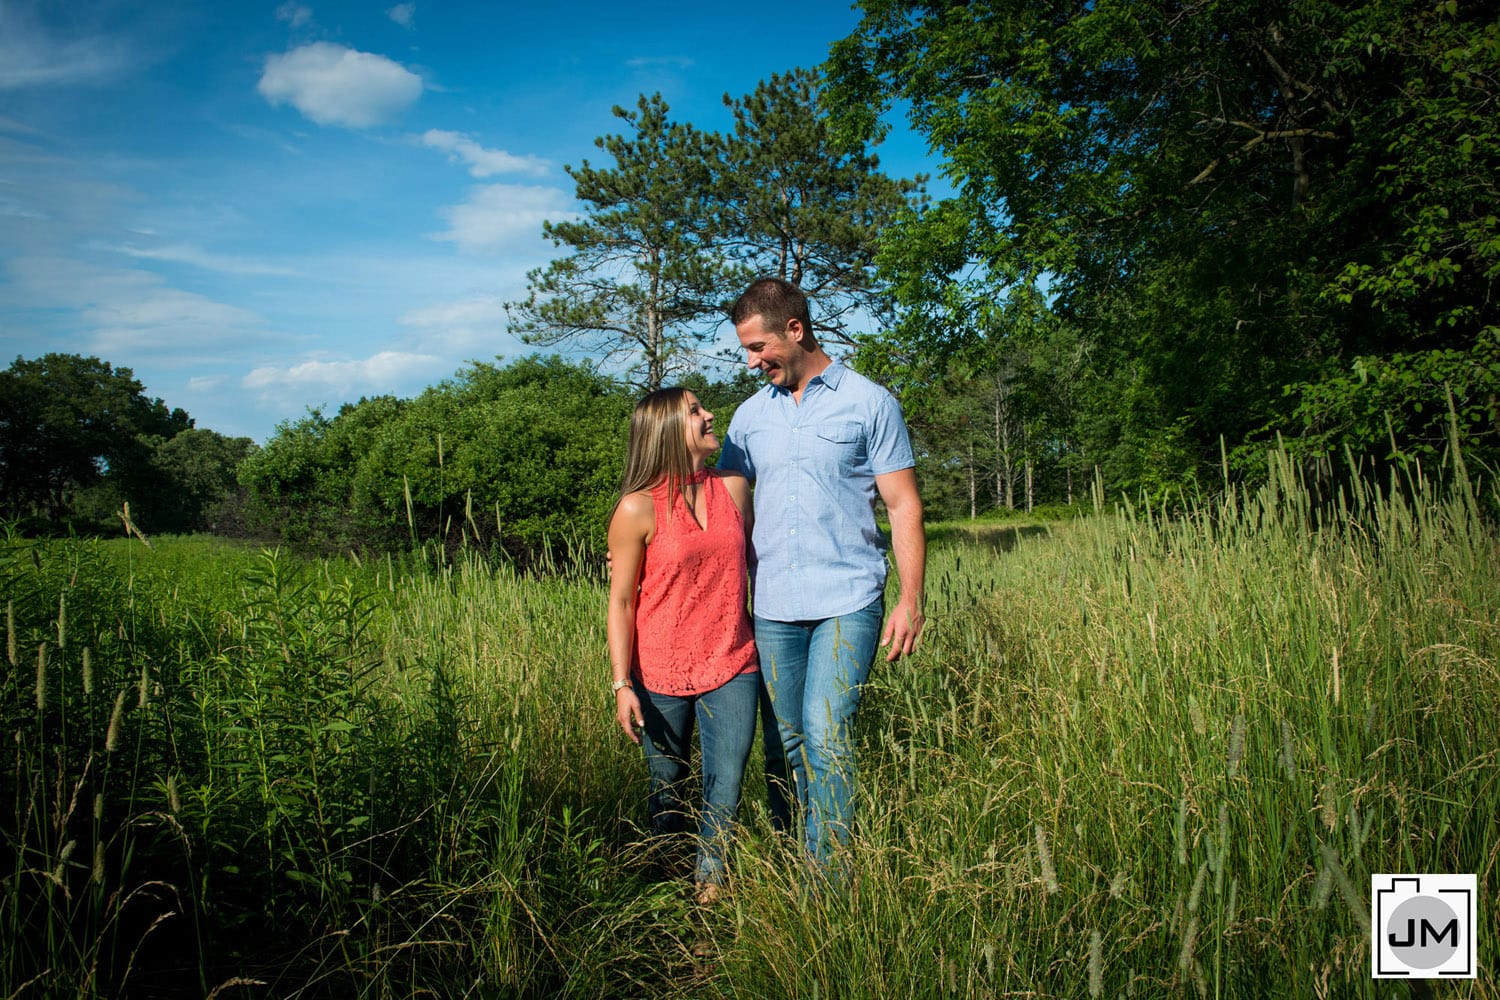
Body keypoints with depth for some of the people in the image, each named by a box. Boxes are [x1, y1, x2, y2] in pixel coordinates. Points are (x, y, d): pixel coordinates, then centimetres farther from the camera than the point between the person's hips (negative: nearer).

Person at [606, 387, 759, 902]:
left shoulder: (734, 487, 1)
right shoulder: (638, 508, -12)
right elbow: (620, 602, -7)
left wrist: (763, 641, 16)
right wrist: (622, 685, -10)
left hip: (732, 666, 3)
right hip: (662, 676, -3)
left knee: (727, 783, 2)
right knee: (667, 786, 14)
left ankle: (709, 880, 24)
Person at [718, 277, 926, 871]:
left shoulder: (869, 403, 1)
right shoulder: (750, 415, 12)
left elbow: (904, 507, 1)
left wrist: (910, 600, -7)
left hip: (847, 601, -4)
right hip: (773, 605, 4)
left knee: (825, 733, -13)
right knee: (783, 742, 8)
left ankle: (827, 880, 0)